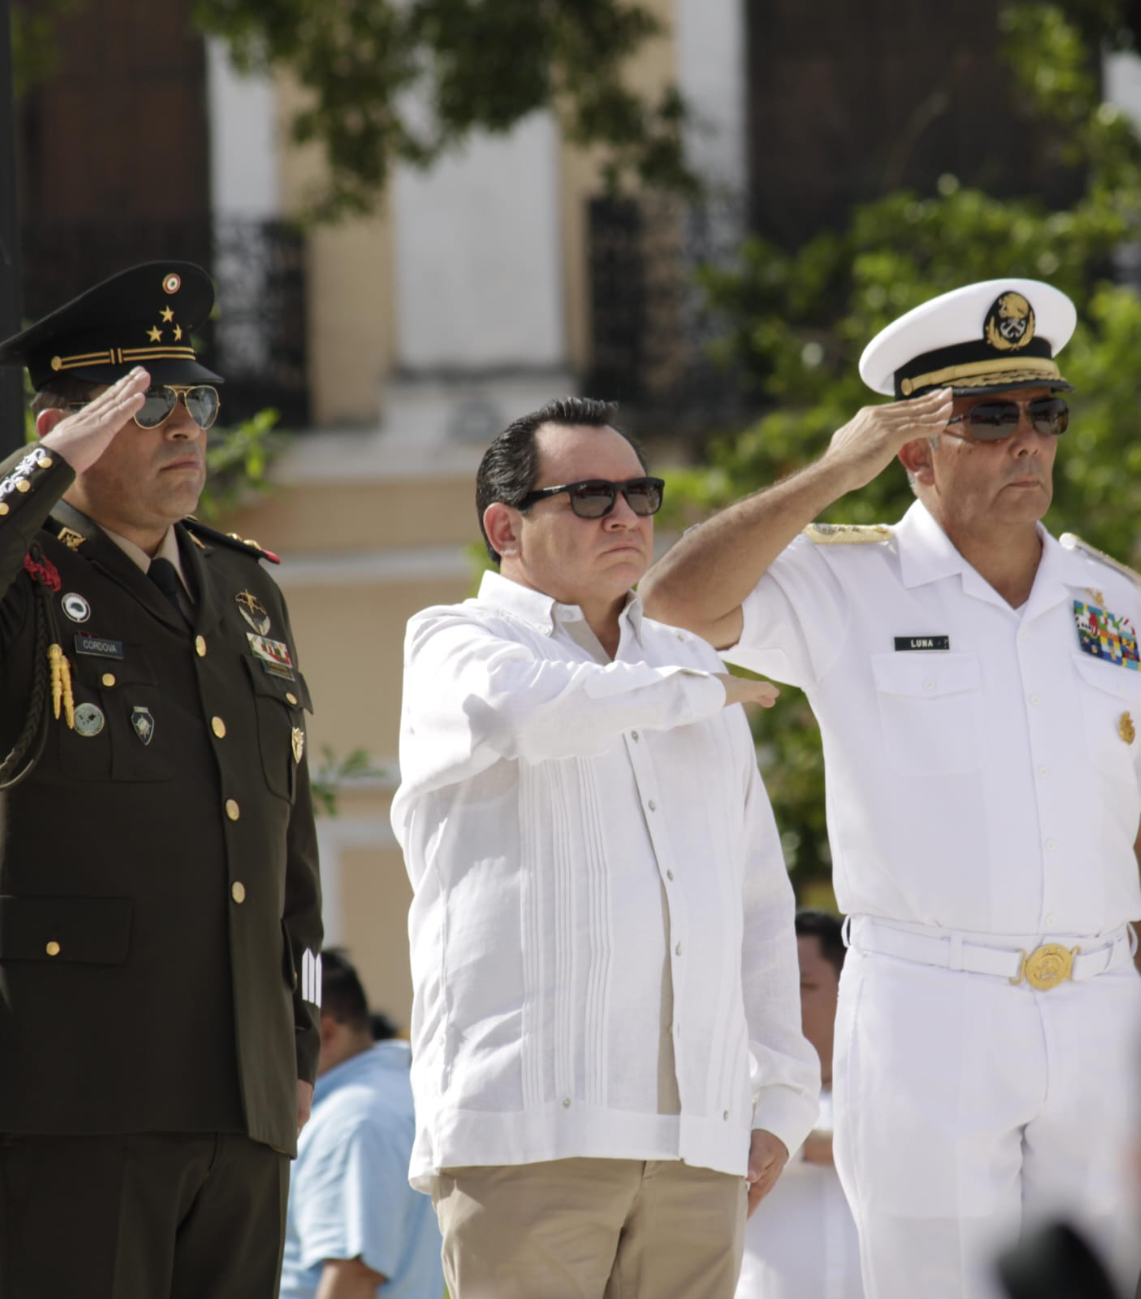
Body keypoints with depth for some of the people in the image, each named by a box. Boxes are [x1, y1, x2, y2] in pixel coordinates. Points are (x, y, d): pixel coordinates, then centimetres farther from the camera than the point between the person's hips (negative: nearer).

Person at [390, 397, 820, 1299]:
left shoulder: (698, 669, 25)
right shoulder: (455, 643, 8)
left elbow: (761, 906, 26)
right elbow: (512, 709, -19)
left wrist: (780, 1098, 16)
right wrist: (694, 692, -2)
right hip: (526, 1125, -5)